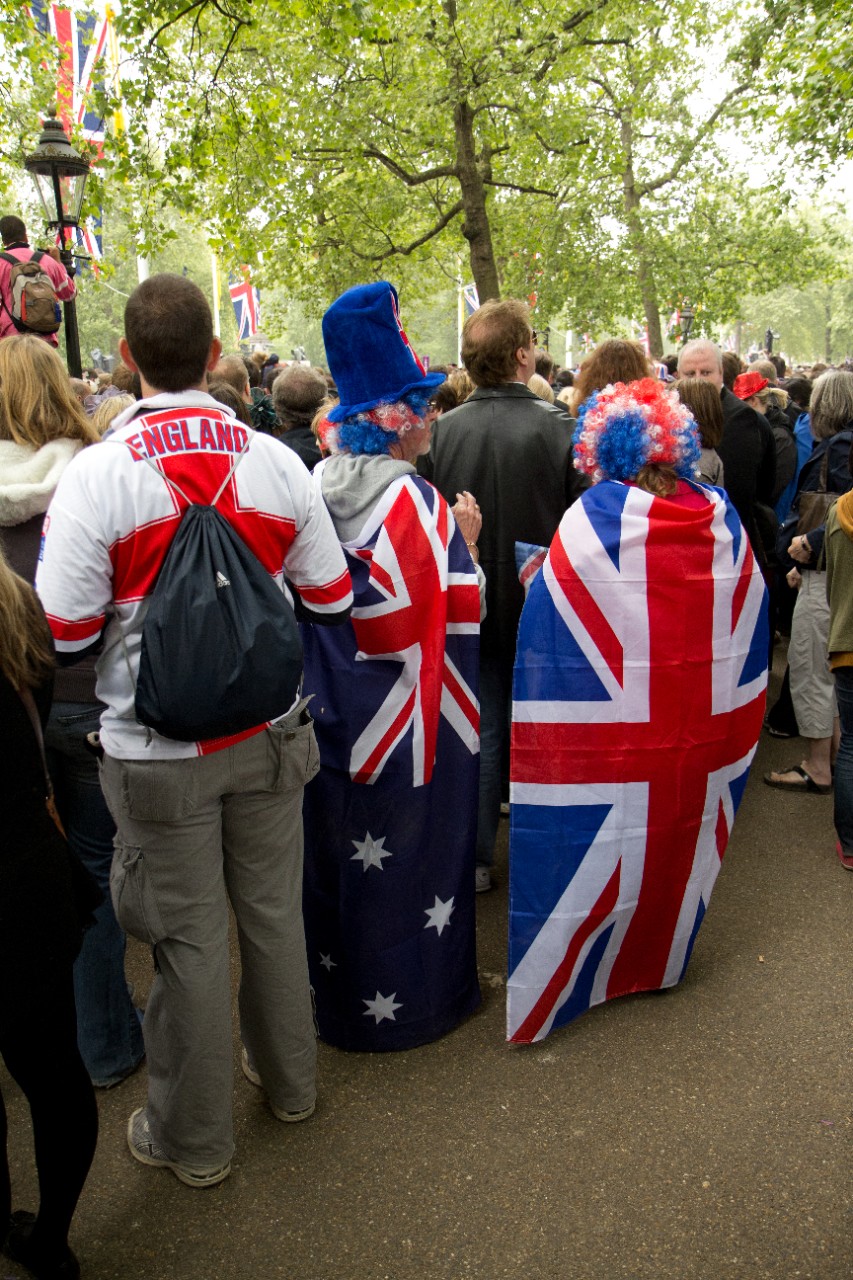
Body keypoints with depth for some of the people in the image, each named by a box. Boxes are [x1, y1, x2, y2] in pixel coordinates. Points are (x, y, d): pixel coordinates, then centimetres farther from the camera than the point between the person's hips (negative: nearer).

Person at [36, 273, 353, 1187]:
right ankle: (288, 1079, 41)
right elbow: (331, 600, 1)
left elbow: (65, 633, -14)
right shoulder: (277, 462, -5)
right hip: (267, 732, 3)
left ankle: (193, 1137, 30)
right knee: (274, 909, 19)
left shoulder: (97, 473, -15)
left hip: (158, 748, -3)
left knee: (190, 936, 10)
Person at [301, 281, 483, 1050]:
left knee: (341, 842, 19)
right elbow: (456, 612, -17)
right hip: (401, 712, -6)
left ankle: (339, 985, 38)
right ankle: (414, 995, 28)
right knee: (410, 844, 11)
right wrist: (464, 541, -4)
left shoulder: (316, 490, -2)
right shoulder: (415, 504, -20)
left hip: (330, 707, 6)